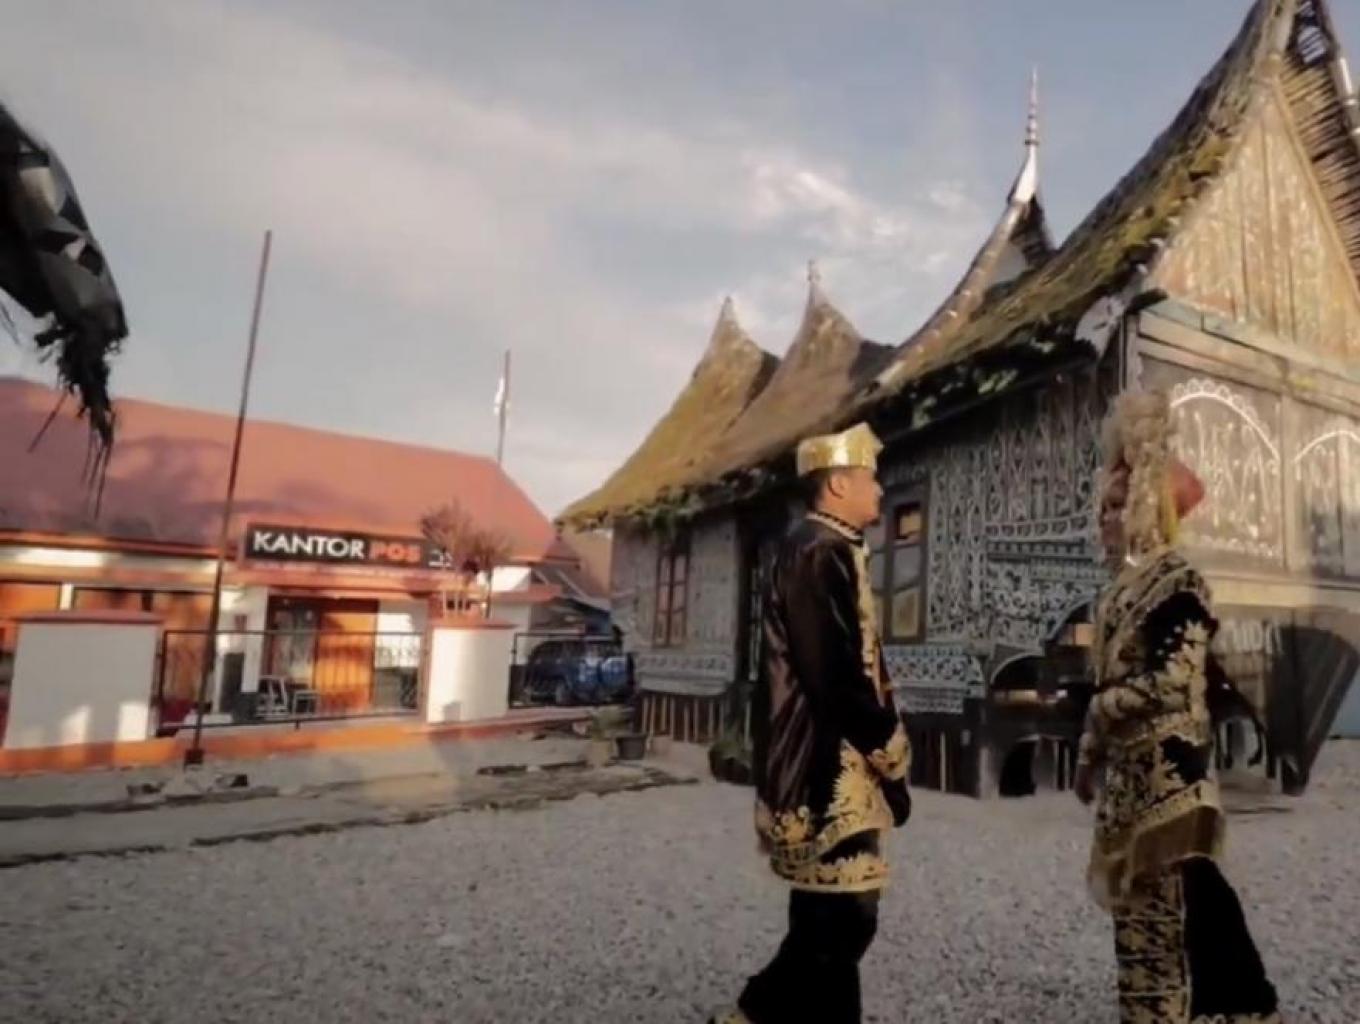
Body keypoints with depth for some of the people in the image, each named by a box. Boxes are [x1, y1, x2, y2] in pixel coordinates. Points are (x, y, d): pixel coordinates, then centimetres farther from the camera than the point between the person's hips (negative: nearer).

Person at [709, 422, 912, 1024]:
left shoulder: (824, 551, 16)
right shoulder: (821, 552, -17)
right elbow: (840, 679, -22)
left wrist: (881, 758, 17)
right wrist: (893, 763, -11)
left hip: (829, 771, 10)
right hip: (830, 773, -10)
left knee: (833, 925, 17)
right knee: (839, 925, 0)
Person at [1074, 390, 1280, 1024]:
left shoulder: (1178, 583, -13)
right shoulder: (1119, 591, 12)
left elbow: (1172, 682, -20)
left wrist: (1097, 713, -9)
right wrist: (1089, 753, 14)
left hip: (1169, 769, -9)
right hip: (1128, 771, 9)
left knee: (1178, 911, -3)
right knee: (1138, 909, 15)